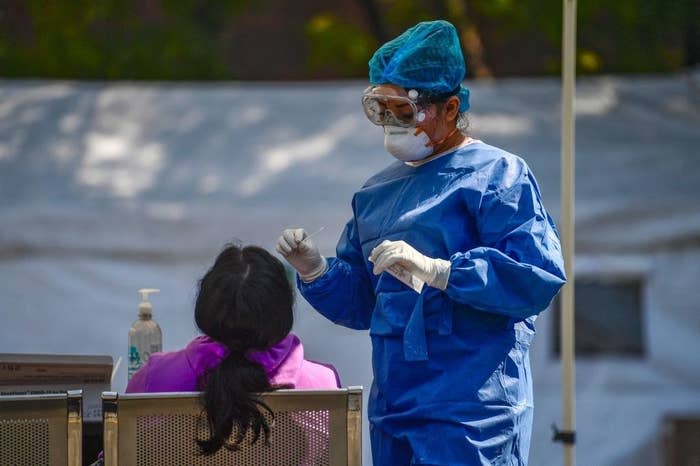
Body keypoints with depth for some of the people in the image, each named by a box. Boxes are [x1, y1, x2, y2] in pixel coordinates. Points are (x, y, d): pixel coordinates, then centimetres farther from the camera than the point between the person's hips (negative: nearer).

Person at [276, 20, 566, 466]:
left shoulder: (497, 175, -4)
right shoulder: (378, 193, 19)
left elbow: (539, 276, -18)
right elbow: (361, 303, 22)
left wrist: (436, 271, -26)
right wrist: (316, 271, 2)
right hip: (393, 409, 8)